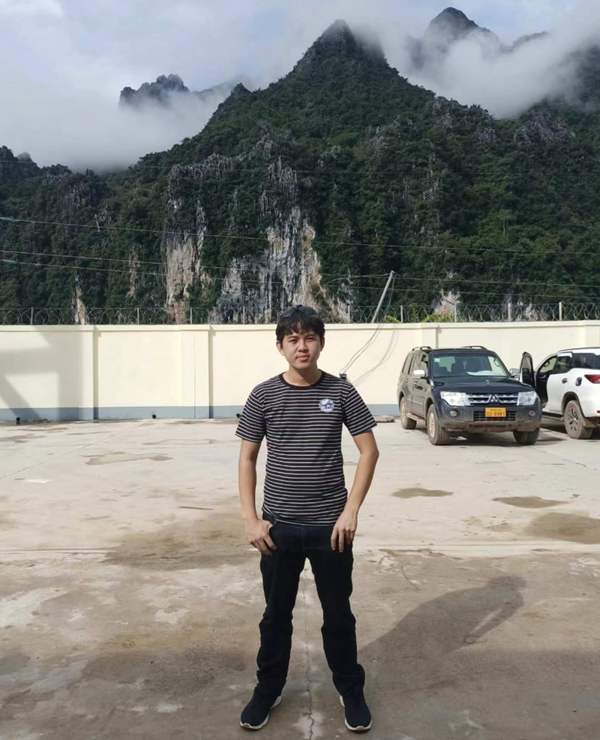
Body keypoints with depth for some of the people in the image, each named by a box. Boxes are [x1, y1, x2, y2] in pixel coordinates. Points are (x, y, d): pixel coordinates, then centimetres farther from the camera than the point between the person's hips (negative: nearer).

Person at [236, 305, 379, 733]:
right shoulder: (263, 396, -3)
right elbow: (247, 458, 2)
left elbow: (369, 450, -2)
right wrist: (250, 518, -5)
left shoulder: (341, 392, -5)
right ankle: (268, 690, 35)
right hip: (279, 525, 1)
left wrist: (351, 509, -9)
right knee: (276, 614, 15)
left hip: (330, 525, -1)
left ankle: (351, 691, 33)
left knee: (338, 613, 13)